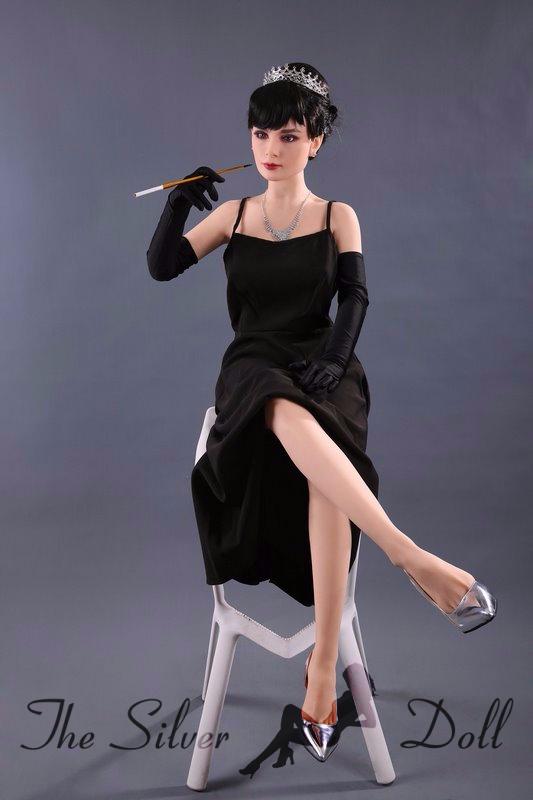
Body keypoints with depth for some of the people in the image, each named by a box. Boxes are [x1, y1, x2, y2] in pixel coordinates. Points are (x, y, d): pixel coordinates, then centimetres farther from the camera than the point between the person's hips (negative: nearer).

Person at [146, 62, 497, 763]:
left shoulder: (338, 217, 13)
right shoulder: (233, 214, 15)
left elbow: (355, 297, 2)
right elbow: (162, 267, 10)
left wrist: (335, 357, -16)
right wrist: (180, 204, -6)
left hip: (322, 368, 0)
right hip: (253, 368, 0)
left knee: (330, 477, -35)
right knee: (292, 418, -41)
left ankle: (323, 666, -36)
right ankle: (414, 560, -47)